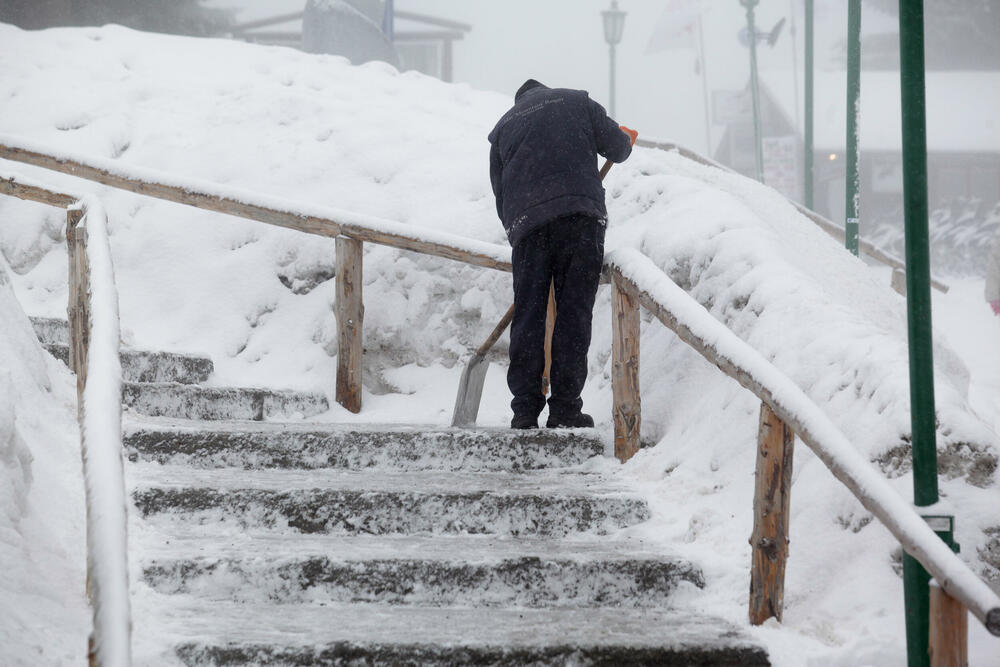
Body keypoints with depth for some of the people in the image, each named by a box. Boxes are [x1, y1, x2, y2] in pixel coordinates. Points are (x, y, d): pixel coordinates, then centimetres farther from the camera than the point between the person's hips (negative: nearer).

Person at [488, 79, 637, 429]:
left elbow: (501, 196, 20)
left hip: (526, 223, 2)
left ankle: (525, 409, 3)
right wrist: (625, 140, 34)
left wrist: (516, 232, 26)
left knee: (527, 316, 7)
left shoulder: (504, 127, 24)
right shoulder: (576, 102, 18)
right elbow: (617, 146, 11)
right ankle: (565, 409, -4)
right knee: (574, 312, -1)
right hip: (581, 216, -2)